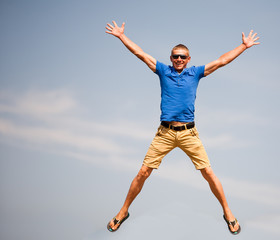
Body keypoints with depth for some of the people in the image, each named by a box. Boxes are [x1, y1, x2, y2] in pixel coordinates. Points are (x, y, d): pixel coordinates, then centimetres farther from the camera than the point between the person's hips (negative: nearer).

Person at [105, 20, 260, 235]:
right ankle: (124, 211, 17)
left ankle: (228, 212, 20)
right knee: (143, 173, 0)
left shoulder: (195, 73, 9)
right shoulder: (163, 70, 9)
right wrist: (121, 36, 9)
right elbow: (140, 53, 9)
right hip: (165, 133, 0)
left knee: (208, 173, 2)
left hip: (189, 133, 0)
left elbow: (221, 61, 12)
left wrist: (244, 46, 13)